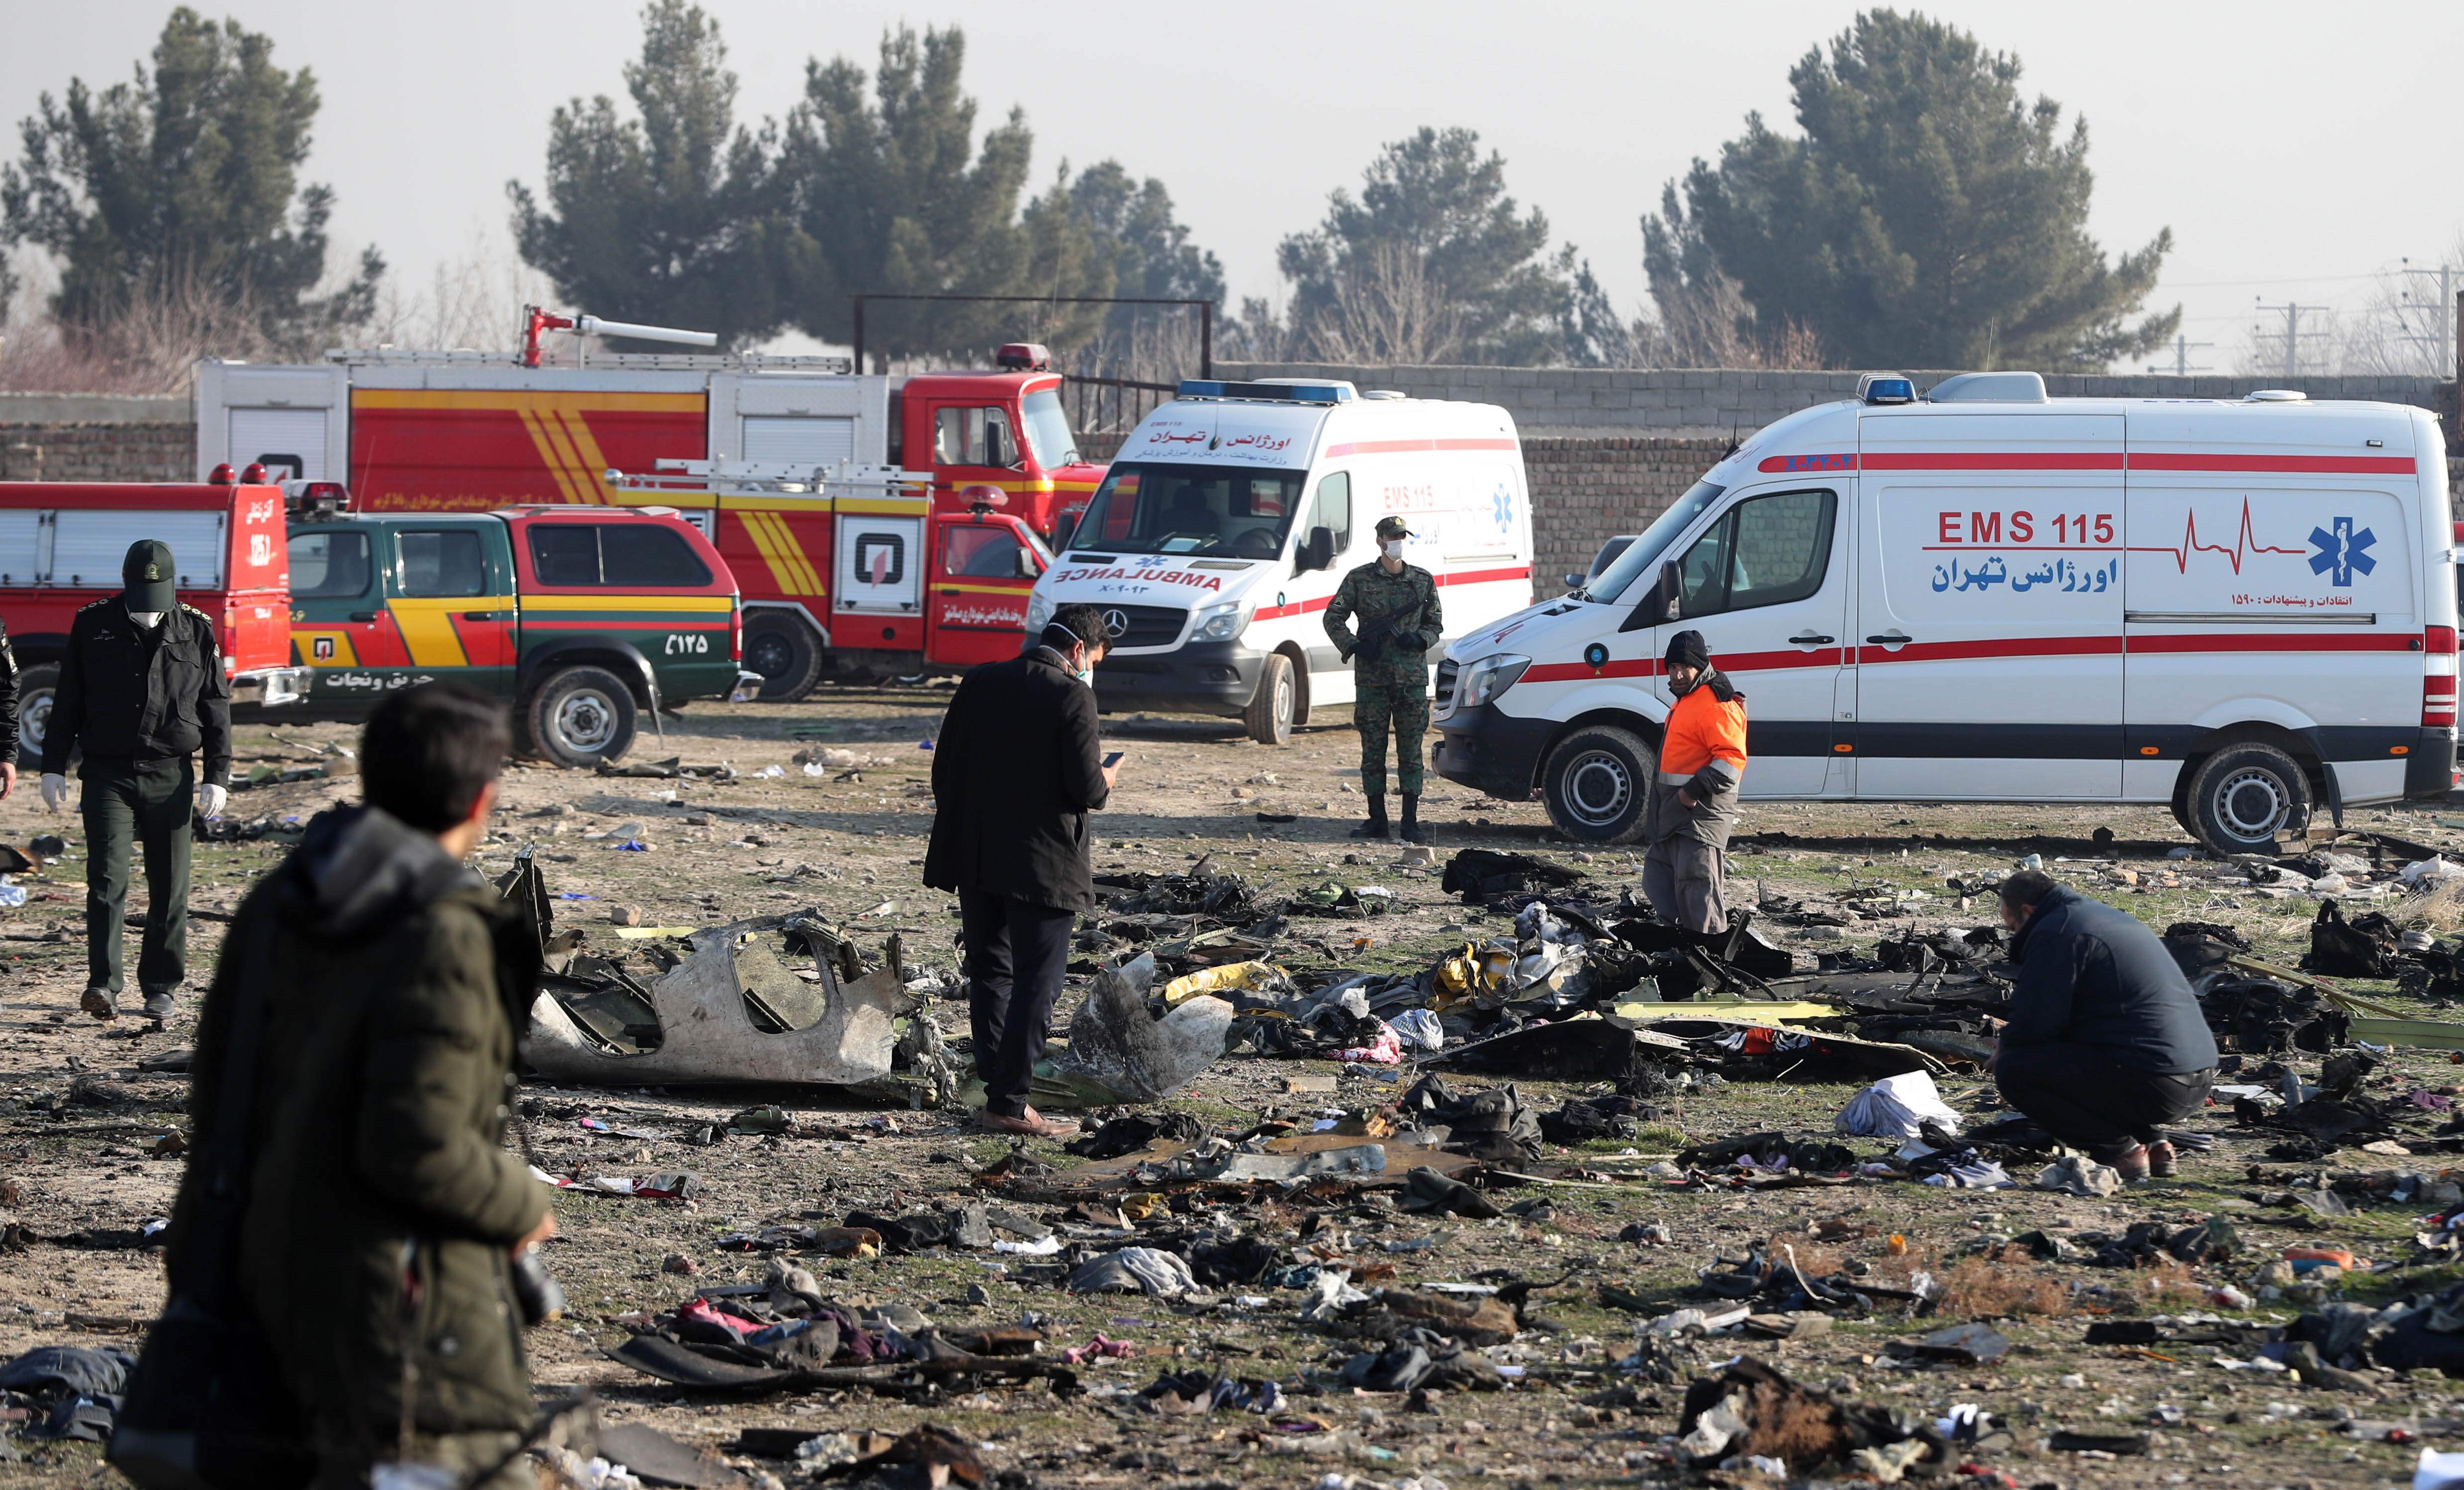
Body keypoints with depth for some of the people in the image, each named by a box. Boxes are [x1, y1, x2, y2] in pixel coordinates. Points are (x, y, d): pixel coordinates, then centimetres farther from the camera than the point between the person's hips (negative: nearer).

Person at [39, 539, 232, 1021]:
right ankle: (103, 983, -17)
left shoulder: (196, 633, 3)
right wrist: (54, 768, 3)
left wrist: (218, 777, 0)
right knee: (107, 879, -13)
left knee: (169, 889, 4)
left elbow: (217, 709, 7)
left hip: (171, 777, 1)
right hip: (107, 773, -1)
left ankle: (161, 986, 14)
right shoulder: (93, 626, 3)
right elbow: (66, 703, 8)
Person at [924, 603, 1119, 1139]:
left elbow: (944, 766, 8)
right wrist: (1105, 781, 7)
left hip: (975, 858, 6)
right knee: (1037, 983, 1)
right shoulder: (1071, 698, -13)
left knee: (990, 974, 16)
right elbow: (1087, 790, -16)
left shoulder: (980, 683, 5)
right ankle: (1009, 1104, -1)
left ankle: (997, 1088, 19)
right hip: (1042, 864, -6)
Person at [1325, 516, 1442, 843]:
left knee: (1410, 751, 0)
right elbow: (1333, 618, 6)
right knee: (1373, 751, 2)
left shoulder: (1422, 580, 9)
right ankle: (1376, 819, 9)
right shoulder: (1360, 579, 4)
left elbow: (1436, 623, 15)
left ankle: (1411, 822, 2)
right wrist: (1353, 646, -9)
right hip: (1371, 678, -1)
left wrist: (1419, 639, -6)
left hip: (1412, 678, 1)